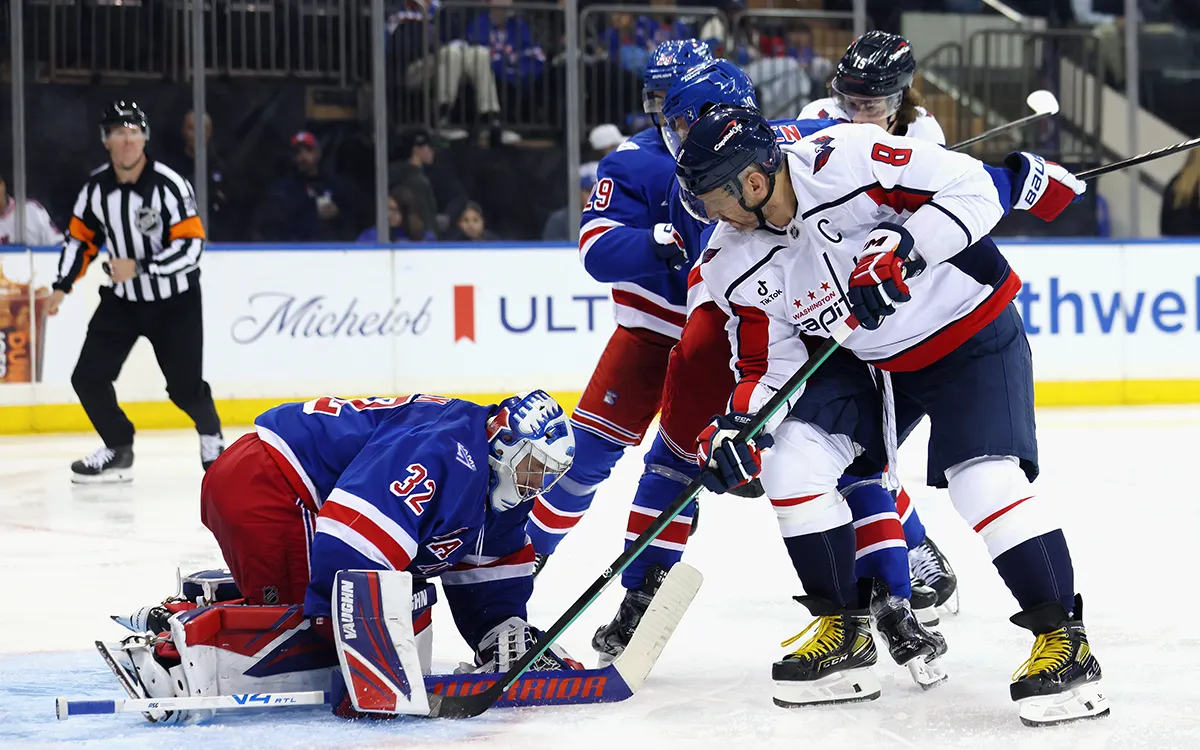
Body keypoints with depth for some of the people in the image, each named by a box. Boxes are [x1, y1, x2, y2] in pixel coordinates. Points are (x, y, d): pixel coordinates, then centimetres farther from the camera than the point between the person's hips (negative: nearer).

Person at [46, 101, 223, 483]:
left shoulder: (170, 185, -20)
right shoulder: (96, 187, -5)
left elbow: (190, 246, -23)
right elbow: (80, 237, 9)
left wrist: (139, 268, -28)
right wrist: (62, 287, 2)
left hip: (175, 302, -4)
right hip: (121, 300, 4)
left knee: (185, 387, -5)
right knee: (88, 377, -4)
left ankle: (210, 434, 27)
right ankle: (119, 450, 15)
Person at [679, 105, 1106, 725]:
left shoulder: (847, 160, -29)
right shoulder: (737, 266, -9)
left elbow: (973, 190, -28)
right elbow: (769, 363, -3)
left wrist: (900, 250, -39)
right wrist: (739, 426, -20)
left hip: (974, 335, -6)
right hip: (868, 360, 6)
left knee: (984, 479, -21)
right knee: (791, 460, -8)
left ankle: (1065, 644, -11)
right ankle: (843, 633, 6)